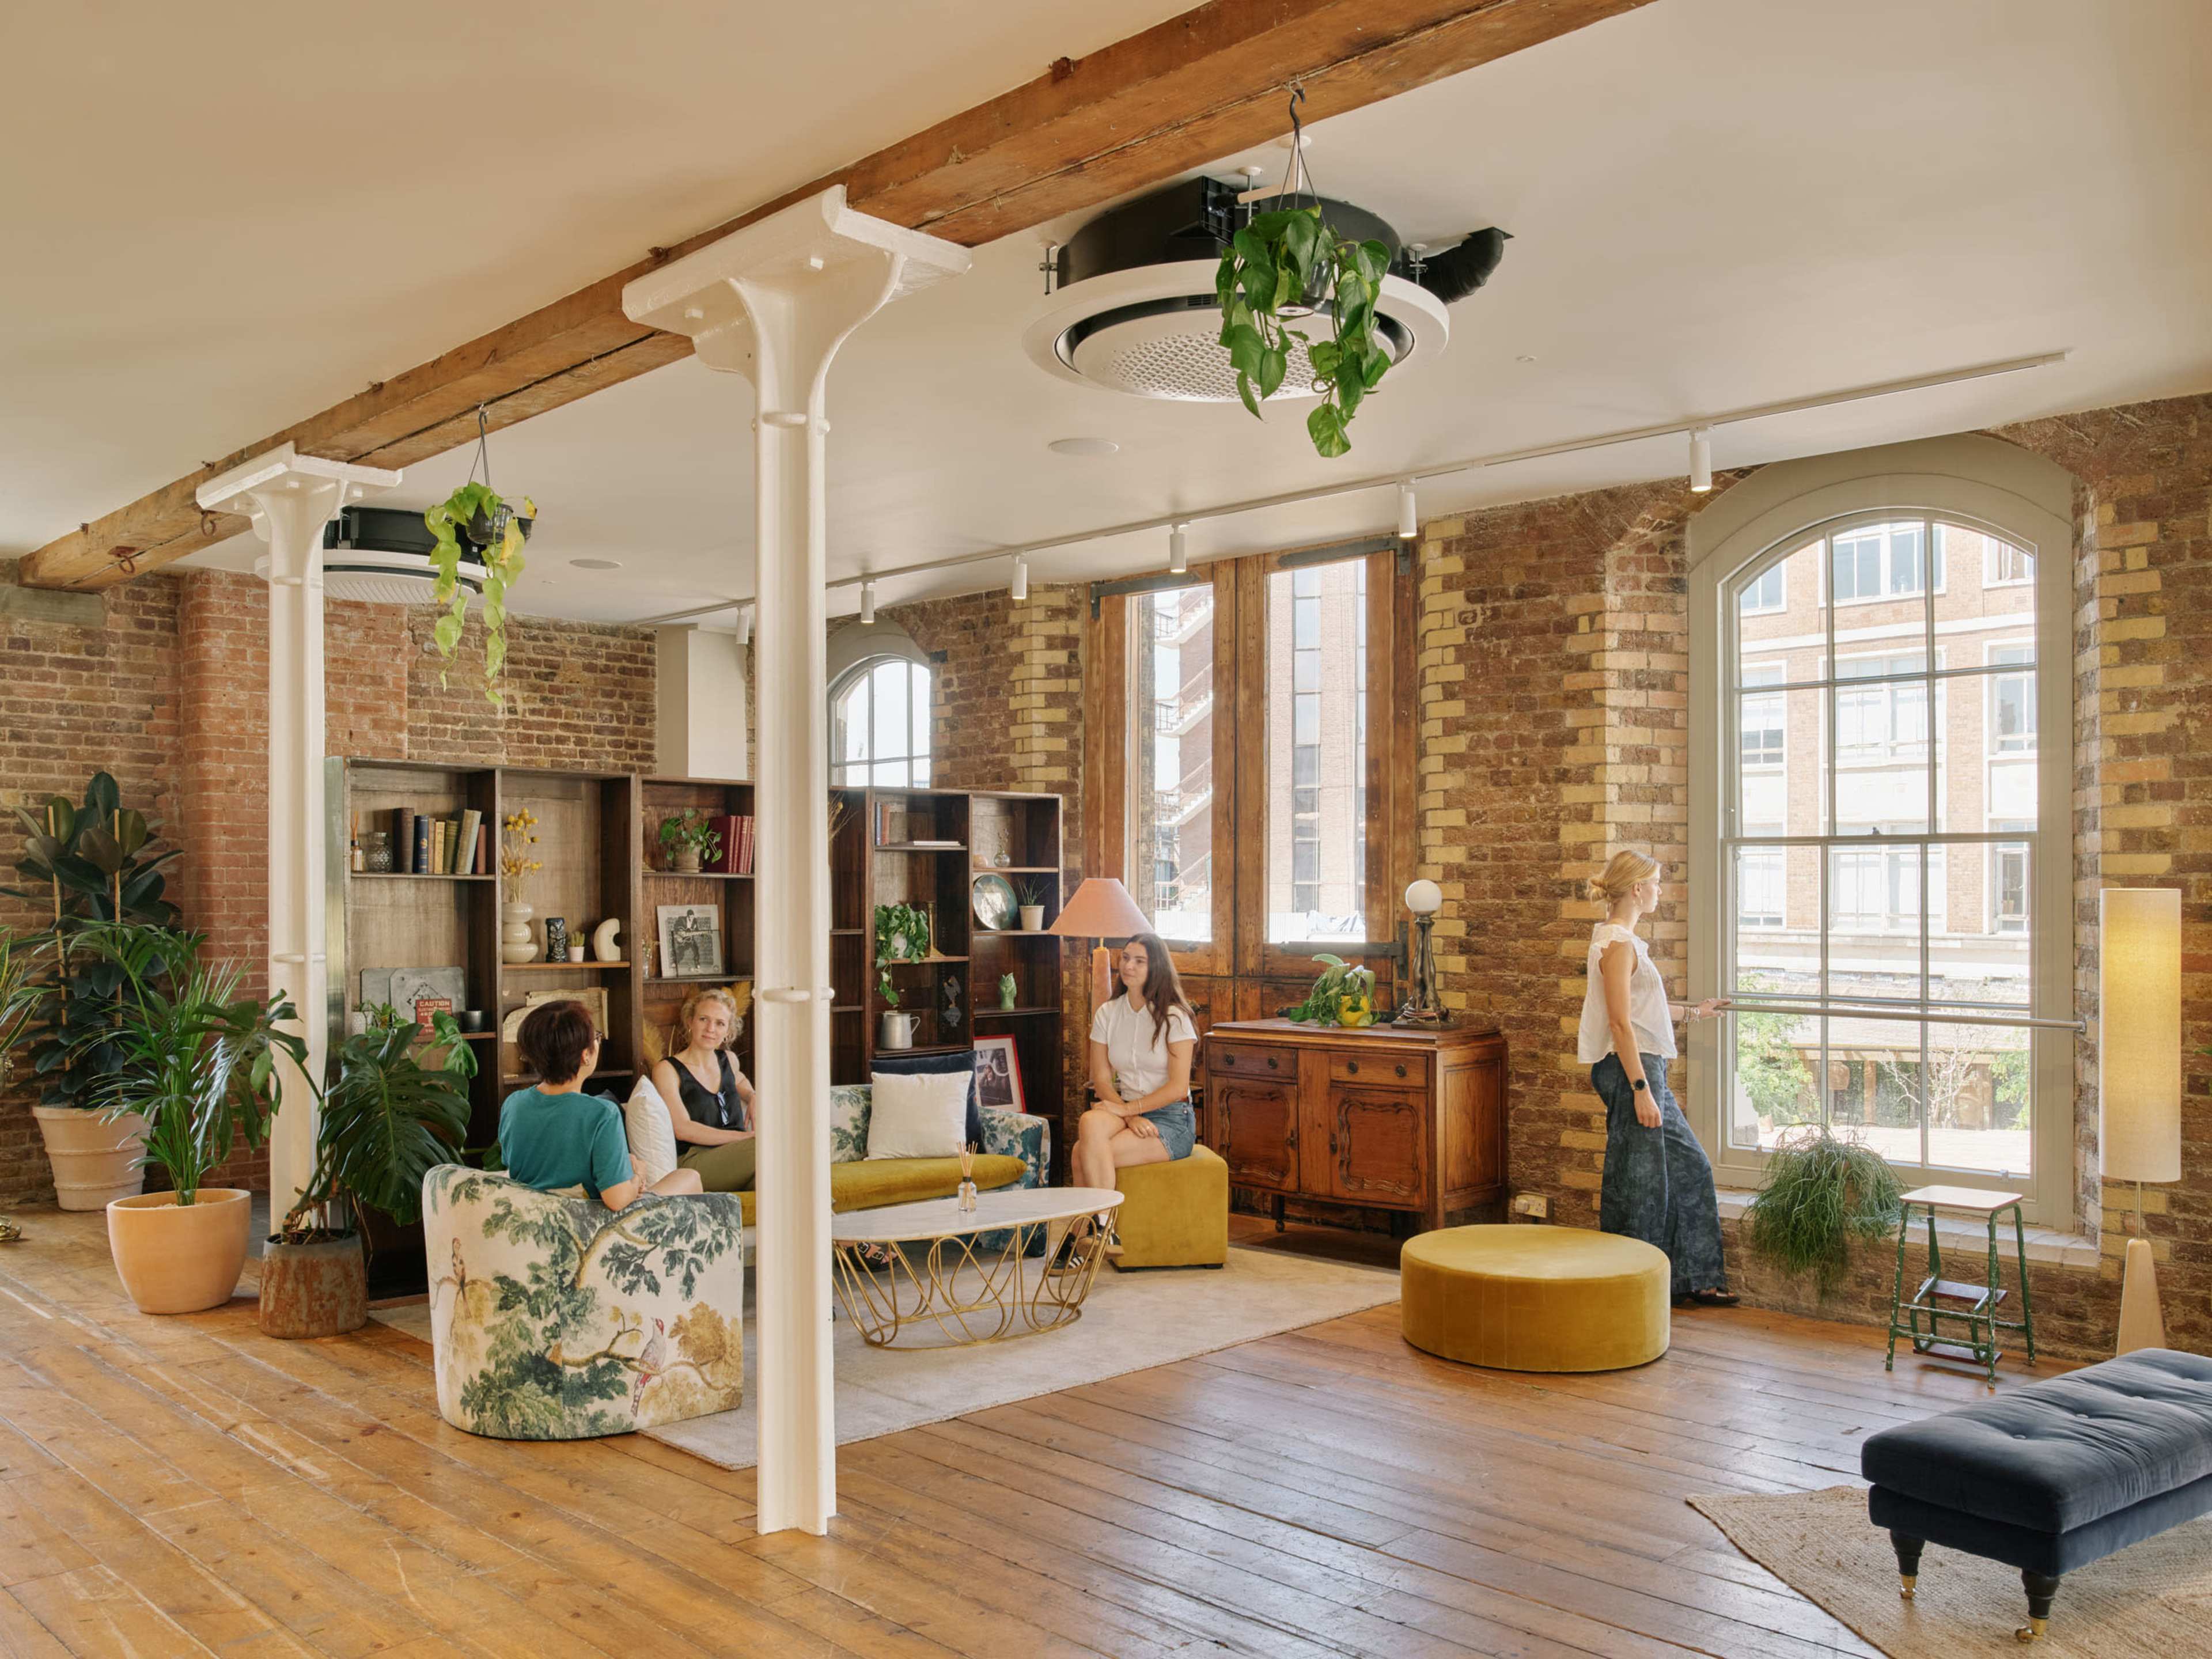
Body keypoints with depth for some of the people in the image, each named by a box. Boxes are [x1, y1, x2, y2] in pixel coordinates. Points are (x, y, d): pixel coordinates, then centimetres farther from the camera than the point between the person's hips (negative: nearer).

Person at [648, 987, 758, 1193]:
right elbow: (683, 1129, -11)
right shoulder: (667, 1069, 3)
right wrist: (745, 1137, -18)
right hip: (693, 1163, -5)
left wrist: (753, 1097, 21)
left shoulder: (727, 1060, 21)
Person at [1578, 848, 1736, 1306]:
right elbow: (1620, 1022, -21)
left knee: (1690, 1166, 15)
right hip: (1631, 1068, -11)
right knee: (1640, 1182, -2)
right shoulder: (1619, 944, -16)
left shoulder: (1621, 941, 15)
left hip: (1646, 1068, 11)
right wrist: (1641, 1089, -23)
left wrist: (1693, 1013, 37)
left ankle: (1694, 1279, 23)